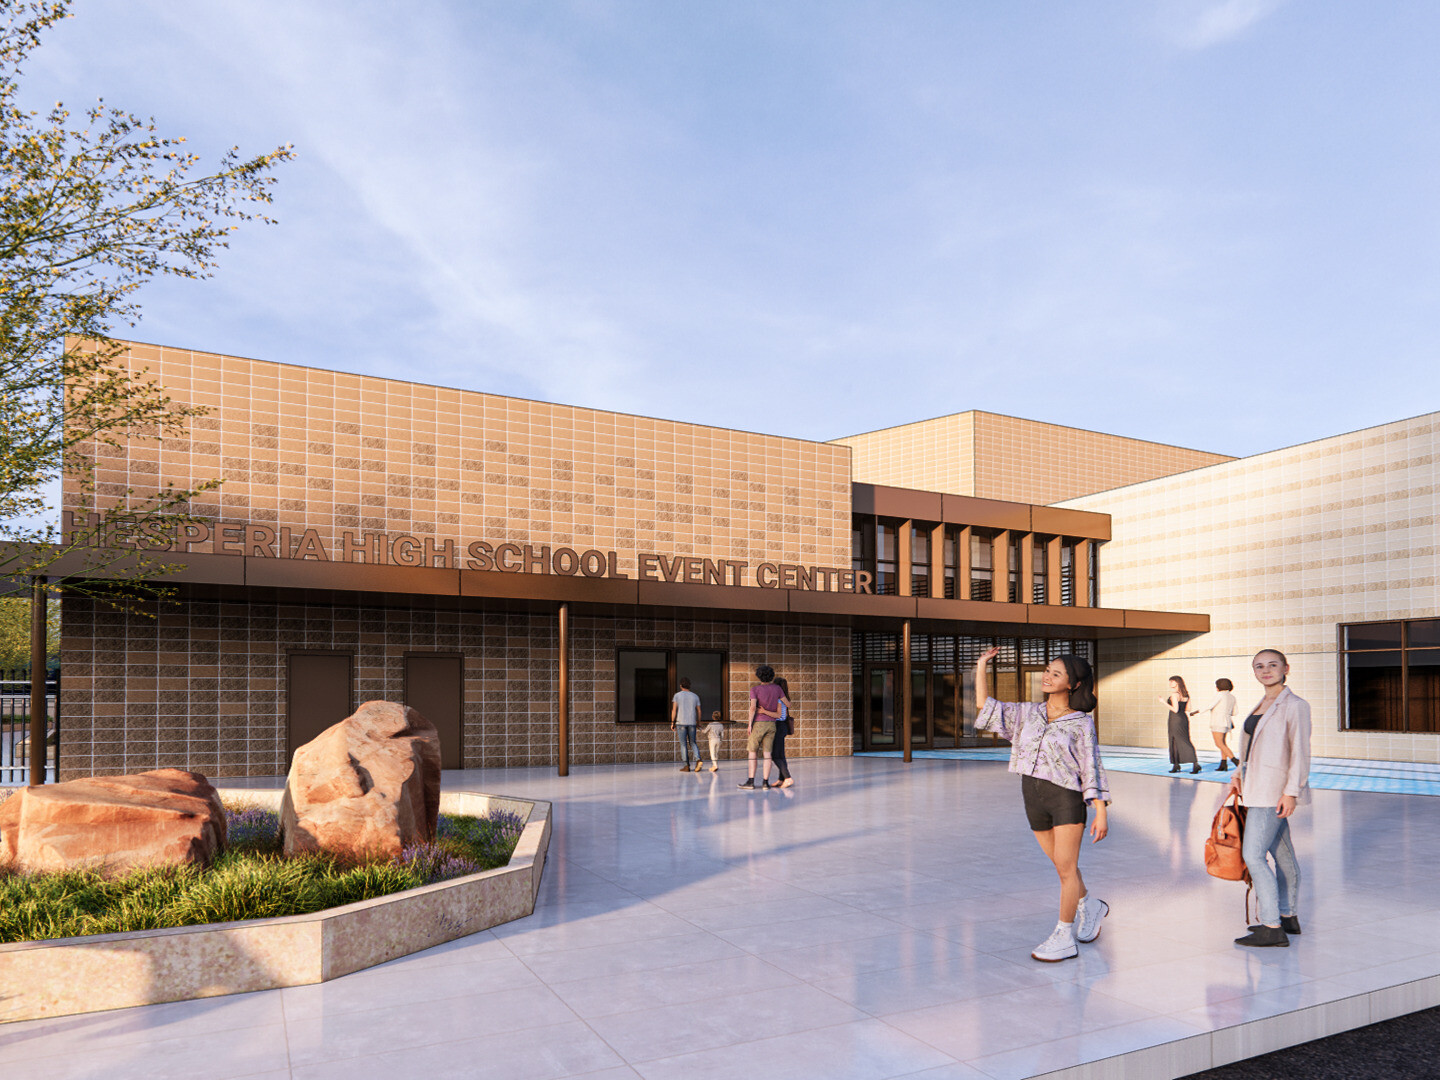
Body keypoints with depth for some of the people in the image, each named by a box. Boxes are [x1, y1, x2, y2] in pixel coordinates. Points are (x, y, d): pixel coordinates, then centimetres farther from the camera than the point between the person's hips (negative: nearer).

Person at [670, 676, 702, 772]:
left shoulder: (677, 696, 1)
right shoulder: (695, 696, 8)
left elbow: (674, 710, -4)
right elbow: (698, 711, 7)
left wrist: (672, 723, 1)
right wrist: (698, 723, 18)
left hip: (681, 723, -2)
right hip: (692, 723, 2)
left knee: (683, 744, 2)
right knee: (693, 743, 11)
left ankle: (686, 766, 0)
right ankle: (698, 759, -11)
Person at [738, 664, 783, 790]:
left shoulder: (755, 690, -7)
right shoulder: (776, 689, 4)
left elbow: (753, 707, -19)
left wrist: (750, 724, -14)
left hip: (758, 724, -3)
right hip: (771, 724, 4)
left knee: (752, 752, 3)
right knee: (767, 753, 3)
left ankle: (751, 781, -2)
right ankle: (765, 782, -3)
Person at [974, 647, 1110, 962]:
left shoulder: (1081, 722, -4)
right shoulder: (1028, 713, 8)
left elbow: (1092, 769, -5)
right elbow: (985, 706, 9)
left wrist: (1101, 813, -8)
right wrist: (981, 667, 4)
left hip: (1066, 797, -5)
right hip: (1033, 796, 5)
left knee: (1066, 867, -2)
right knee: (1061, 865, 16)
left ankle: (1064, 938, 8)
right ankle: (1090, 907, 42)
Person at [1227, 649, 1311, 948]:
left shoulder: (1295, 705, -10)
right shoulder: (1262, 705, 15)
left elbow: (1300, 752, -14)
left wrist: (1291, 791, -19)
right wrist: (1239, 775, 11)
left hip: (1274, 790, -8)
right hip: (1258, 788, 8)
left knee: (1253, 855, -11)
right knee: (1282, 854, 15)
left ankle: (1273, 929, -7)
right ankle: (1288, 917, 24)